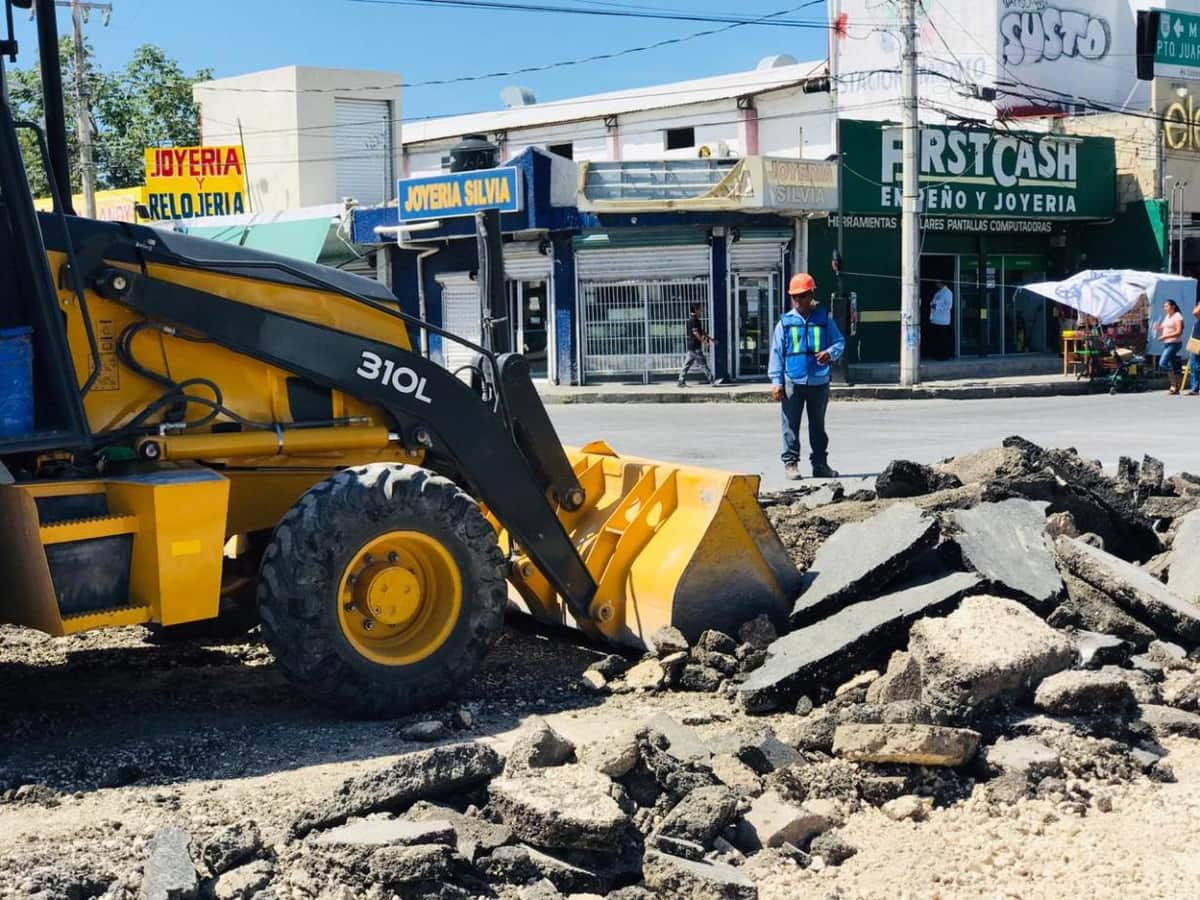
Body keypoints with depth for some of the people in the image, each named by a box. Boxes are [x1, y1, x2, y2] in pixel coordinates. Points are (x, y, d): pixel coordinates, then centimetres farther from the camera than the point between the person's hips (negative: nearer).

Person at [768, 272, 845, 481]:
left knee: (818, 424, 12)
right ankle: (791, 463, 6)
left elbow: (840, 341, 8)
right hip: (792, 382, -1)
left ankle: (820, 463, 19)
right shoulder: (785, 323, 2)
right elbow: (776, 353, 2)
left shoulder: (824, 319, 4)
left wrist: (831, 352, -16)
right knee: (791, 424, 0)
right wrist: (776, 381, -3)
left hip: (819, 381, 1)